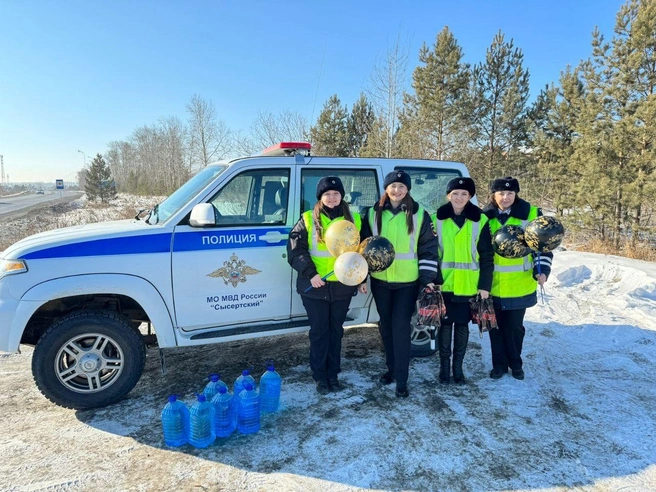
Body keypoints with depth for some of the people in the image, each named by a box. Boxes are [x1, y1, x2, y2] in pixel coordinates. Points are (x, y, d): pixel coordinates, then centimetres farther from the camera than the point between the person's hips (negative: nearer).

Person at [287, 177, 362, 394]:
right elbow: (295, 250, -6)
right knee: (319, 331, 6)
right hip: (315, 287, -2)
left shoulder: (353, 219, 7)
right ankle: (320, 377, 20)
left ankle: (333, 374, 27)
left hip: (342, 286, 2)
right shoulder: (308, 220, -1)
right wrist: (310, 273, -16)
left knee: (336, 331, 13)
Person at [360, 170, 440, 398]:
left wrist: (428, 278, -7)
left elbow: (428, 249, 0)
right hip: (380, 280, 3)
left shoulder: (419, 215, -2)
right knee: (386, 325, 12)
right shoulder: (373, 214, 3)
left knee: (401, 326, -5)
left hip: (408, 281, -3)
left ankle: (401, 379, 6)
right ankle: (392, 367, 30)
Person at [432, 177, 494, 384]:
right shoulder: (437, 218, 0)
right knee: (445, 324, 7)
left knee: (462, 325, 11)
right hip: (443, 284, 0)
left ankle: (458, 366, 26)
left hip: (469, 286, 0)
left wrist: (485, 285, -3)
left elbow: (487, 256, 0)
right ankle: (444, 366, 22)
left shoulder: (480, 220, -1)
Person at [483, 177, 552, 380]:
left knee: (515, 327, 11)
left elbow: (543, 245, 0)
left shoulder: (531, 214, -4)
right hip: (492, 286, 1)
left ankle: (515, 364, 32)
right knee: (496, 327, 11)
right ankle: (499, 364, 27)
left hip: (519, 286, -1)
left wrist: (542, 270, -11)